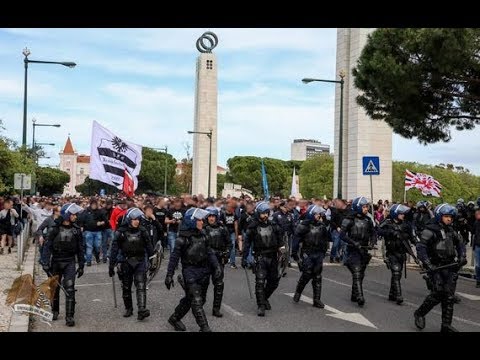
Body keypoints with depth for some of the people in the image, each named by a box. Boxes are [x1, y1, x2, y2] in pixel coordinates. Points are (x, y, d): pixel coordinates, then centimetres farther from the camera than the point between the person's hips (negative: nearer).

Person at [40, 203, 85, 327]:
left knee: (69, 289, -9)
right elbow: (47, 247, -5)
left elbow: (80, 248, 5)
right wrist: (45, 264, -12)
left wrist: (81, 265, 5)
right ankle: (55, 311, 33)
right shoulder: (55, 229, -6)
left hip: (69, 262, 0)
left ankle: (69, 316, -6)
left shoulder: (76, 229, 0)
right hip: (55, 262, 0)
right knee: (54, 288, 13)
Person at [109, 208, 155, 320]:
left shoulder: (142, 231, -2)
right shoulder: (121, 232, -8)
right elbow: (114, 249, -7)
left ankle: (142, 310, -18)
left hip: (140, 261, 0)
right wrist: (111, 265, -7)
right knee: (126, 287, 11)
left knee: (141, 285, -11)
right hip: (126, 262, 0)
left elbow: (149, 247, 5)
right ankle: (128, 309, 26)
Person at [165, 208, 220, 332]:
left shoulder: (202, 235, 8)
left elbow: (209, 252, 12)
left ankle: (175, 319, 34)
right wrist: (169, 275, -10)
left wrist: (217, 266, 1)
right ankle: (205, 328, -5)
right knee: (196, 301, -8)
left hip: (204, 271, 7)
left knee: (189, 298, 17)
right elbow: (174, 257, -9)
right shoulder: (183, 238, -11)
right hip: (190, 272, -7)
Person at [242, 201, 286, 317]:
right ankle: (261, 305, -8)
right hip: (260, 257, -4)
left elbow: (280, 239, 11)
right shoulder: (253, 227, -3)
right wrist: (244, 258, 1)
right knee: (260, 281, -14)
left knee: (274, 281, 10)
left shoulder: (274, 226, 5)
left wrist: (282, 248, -8)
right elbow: (247, 243, 2)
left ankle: (264, 298, 34)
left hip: (273, 256, 4)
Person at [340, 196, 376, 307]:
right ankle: (360, 297, -18)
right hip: (353, 250, -6)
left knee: (361, 274, 11)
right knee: (357, 274, -14)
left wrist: (371, 243, 0)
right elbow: (342, 234, -14)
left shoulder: (368, 220, 9)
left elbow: (372, 233, 19)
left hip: (364, 250, 6)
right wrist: (354, 243, -22)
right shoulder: (349, 220, -9)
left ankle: (354, 296, 24)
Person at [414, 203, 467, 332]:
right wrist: (428, 264, -25)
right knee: (438, 294, -13)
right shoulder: (430, 230, -10)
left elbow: (460, 243, 26)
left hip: (449, 266, 7)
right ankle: (419, 314, 10)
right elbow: (420, 247, -18)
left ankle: (446, 326, 11)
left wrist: (462, 257, 11)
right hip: (435, 267, -6)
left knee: (449, 296, 4)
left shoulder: (450, 230, 12)